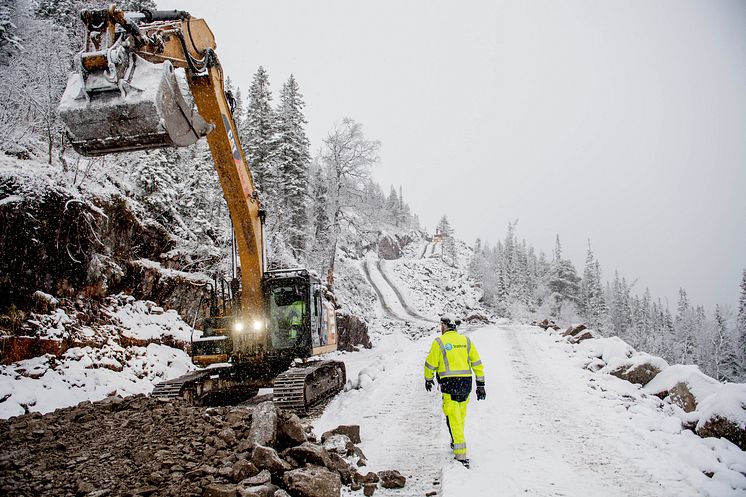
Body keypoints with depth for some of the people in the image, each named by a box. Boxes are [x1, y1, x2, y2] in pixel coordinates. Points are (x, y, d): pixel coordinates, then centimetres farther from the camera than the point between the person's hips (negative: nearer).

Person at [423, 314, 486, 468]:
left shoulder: (439, 342, -3)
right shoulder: (466, 340, 9)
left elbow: (430, 364, 3)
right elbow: (477, 363, 9)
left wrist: (428, 379, 21)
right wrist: (480, 385, 13)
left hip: (450, 384, -5)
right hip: (466, 383, 5)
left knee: (454, 420, -3)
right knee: (460, 416, 22)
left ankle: (461, 456, -7)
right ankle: (456, 443, 40)